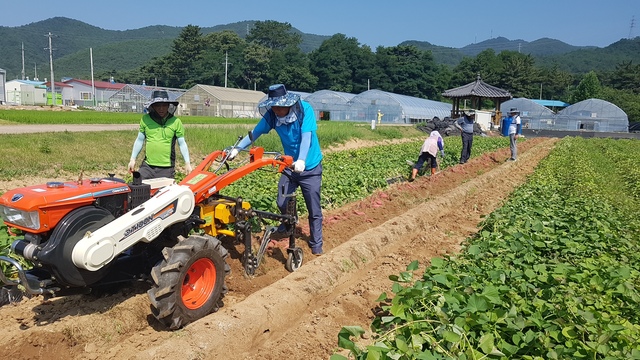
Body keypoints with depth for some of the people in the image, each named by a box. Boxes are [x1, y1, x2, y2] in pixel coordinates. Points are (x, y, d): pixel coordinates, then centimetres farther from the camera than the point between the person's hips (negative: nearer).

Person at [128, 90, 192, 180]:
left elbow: (182, 143, 2)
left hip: (167, 169, -2)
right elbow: (139, 140, 12)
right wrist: (132, 159, 11)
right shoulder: (145, 119, 3)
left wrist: (187, 163, -2)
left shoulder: (176, 122, -2)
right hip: (147, 166, 2)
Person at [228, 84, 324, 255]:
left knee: (314, 210, 2)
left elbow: (306, 136, -31)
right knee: (282, 203, 4)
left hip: (310, 167, -4)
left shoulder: (304, 109, -21)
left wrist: (301, 160, -45)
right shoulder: (272, 115, -9)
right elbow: (255, 132, -8)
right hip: (290, 165, 4)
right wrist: (237, 148, -21)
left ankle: (316, 243, 20)